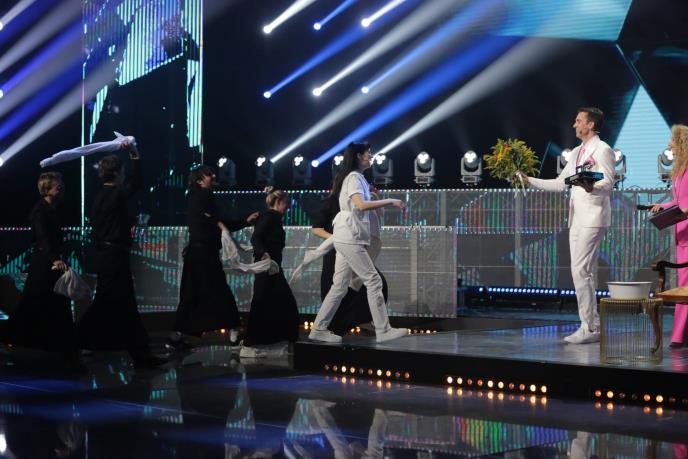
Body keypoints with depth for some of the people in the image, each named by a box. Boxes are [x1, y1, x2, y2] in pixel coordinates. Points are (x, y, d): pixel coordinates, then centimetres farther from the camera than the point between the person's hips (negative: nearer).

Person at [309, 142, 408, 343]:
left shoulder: (355, 177, 20)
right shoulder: (354, 178, -11)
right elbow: (361, 205, -26)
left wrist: (367, 191, 17)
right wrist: (390, 201, -22)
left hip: (347, 239, 10)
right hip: (350, 239, -10)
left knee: (340, 286, 8)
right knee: (373, 281, -8)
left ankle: (319, 329, 9)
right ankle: (383, 330, -8)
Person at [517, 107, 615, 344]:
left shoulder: (602, 150, -6)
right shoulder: (576, 152, 20)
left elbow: (608, 185, -15)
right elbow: (560, 183, 23)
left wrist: (590, 186, -35)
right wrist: (530, 181, 18)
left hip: (593, 218, -9)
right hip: (577, 218, 9)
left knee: (581, 271, -14)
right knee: (580, 272, 8)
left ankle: (590, 328, -11)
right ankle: (590, 326, 13)